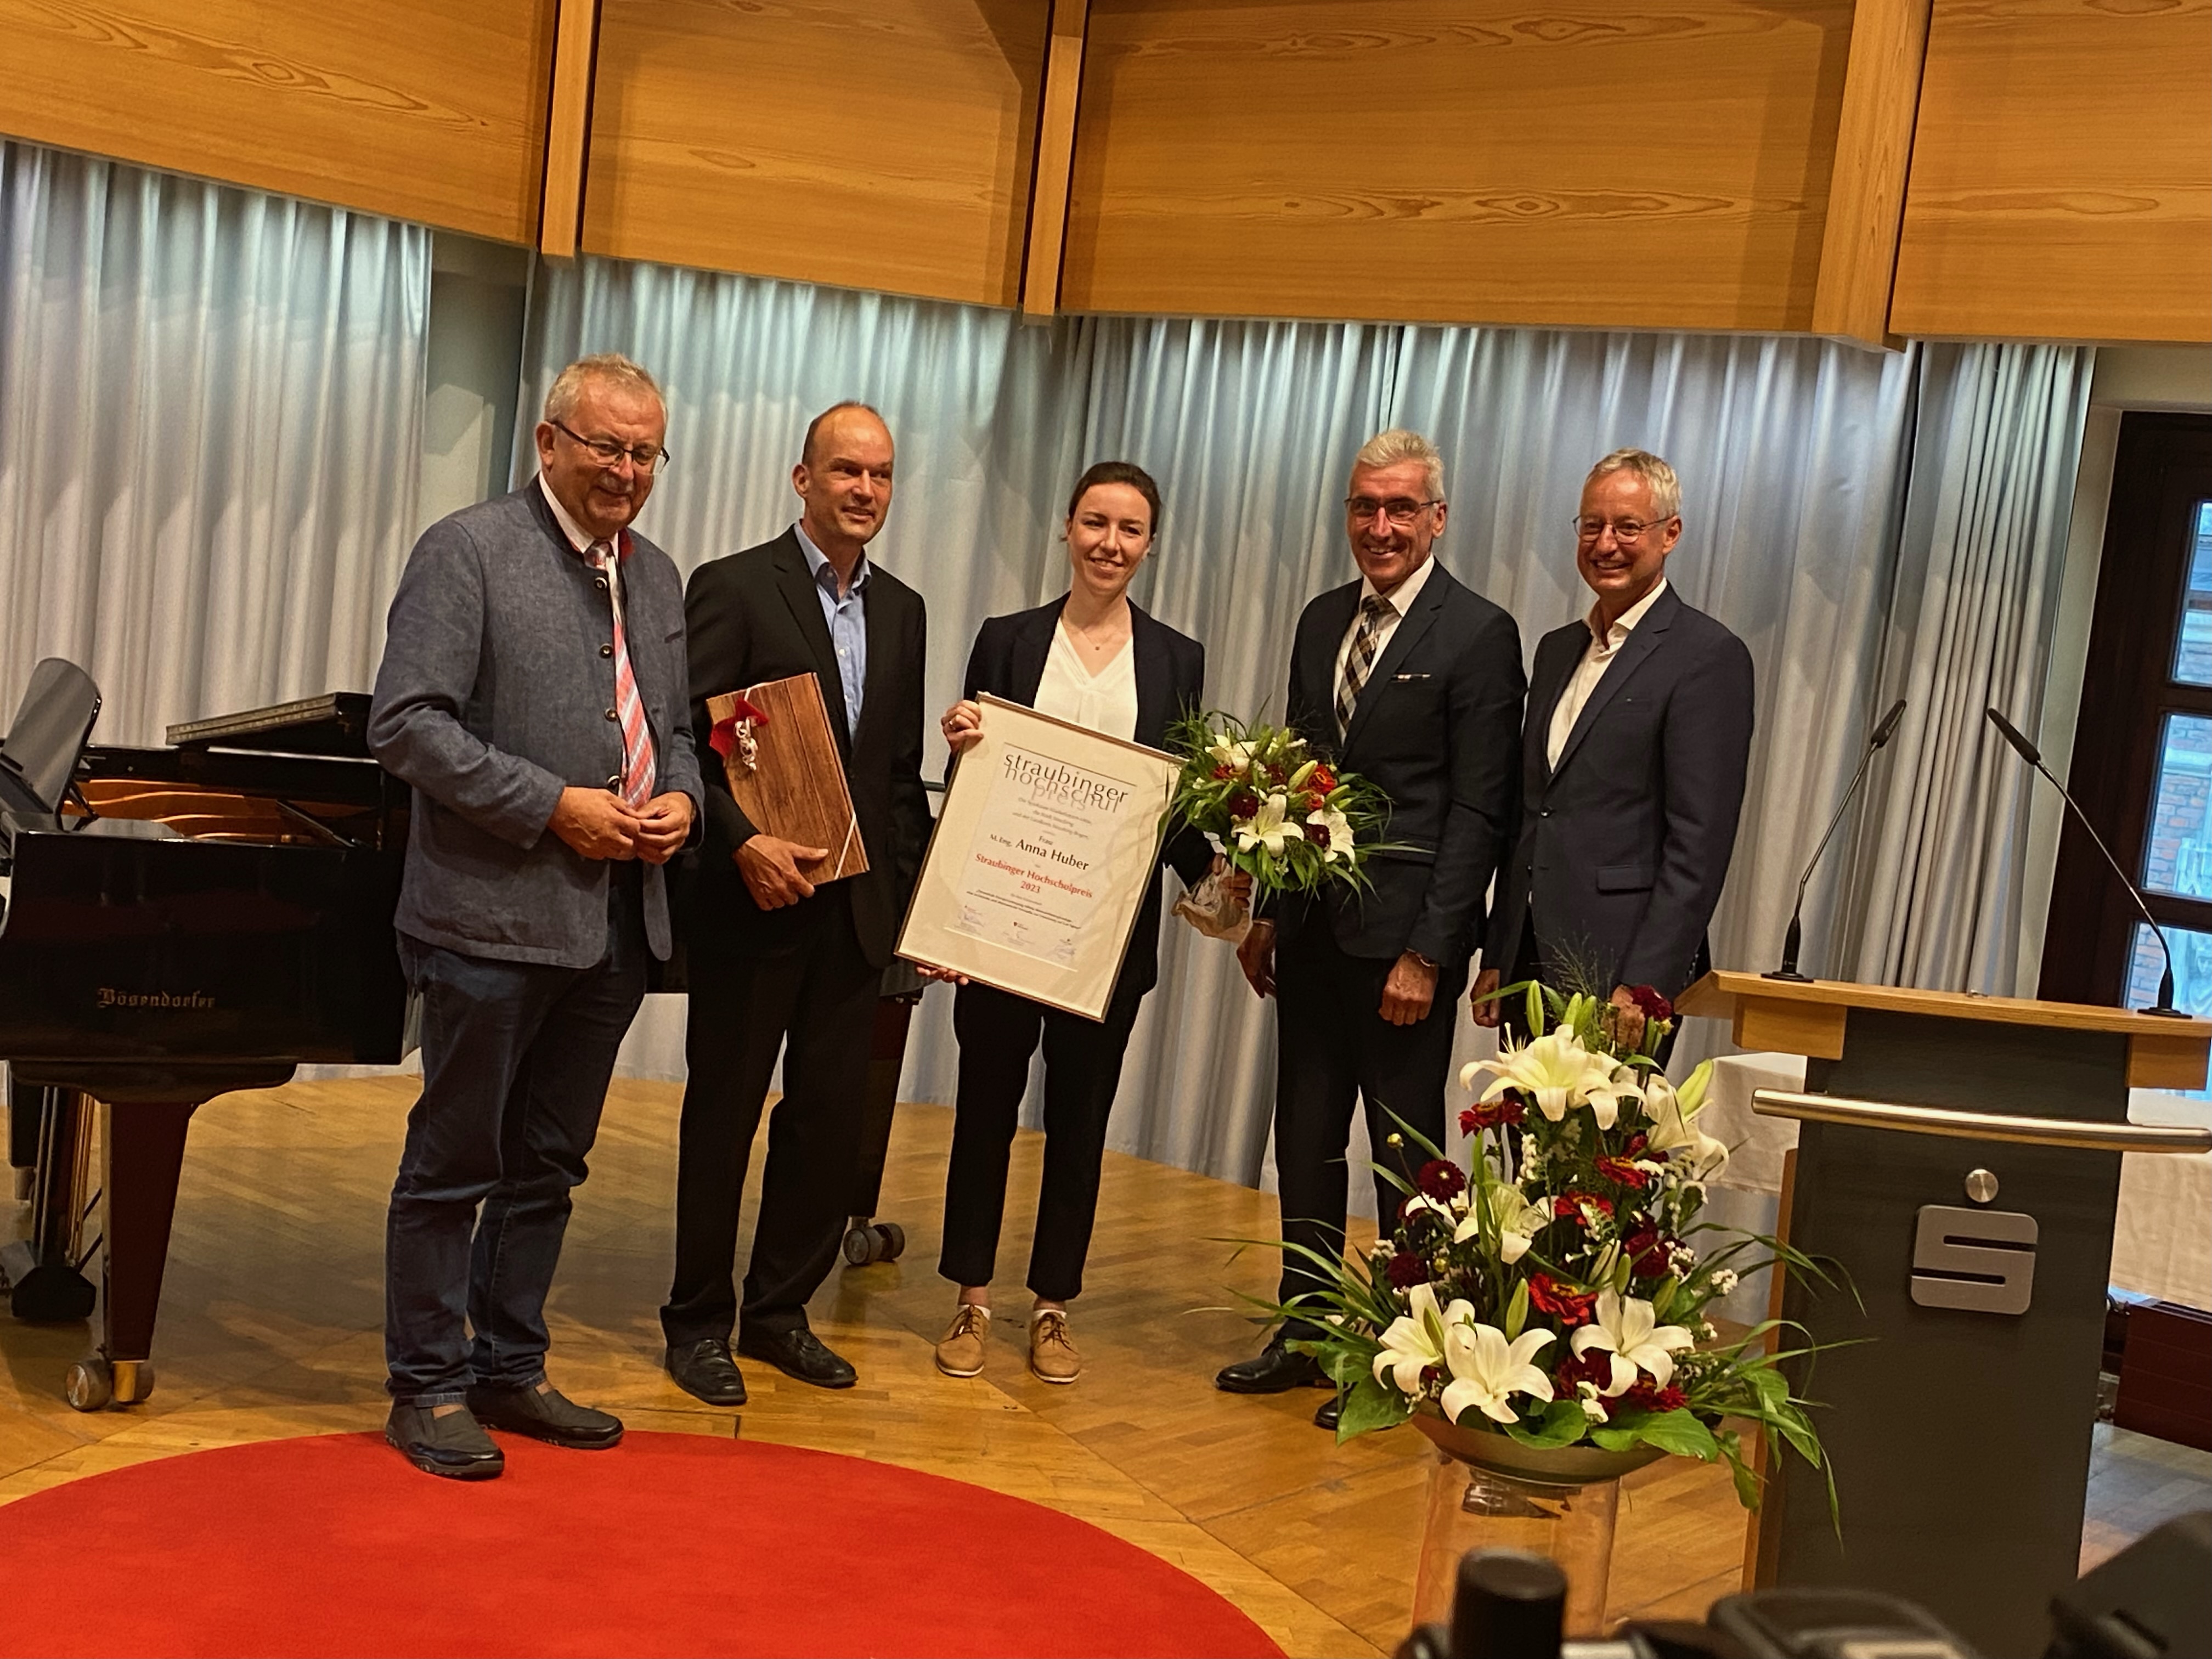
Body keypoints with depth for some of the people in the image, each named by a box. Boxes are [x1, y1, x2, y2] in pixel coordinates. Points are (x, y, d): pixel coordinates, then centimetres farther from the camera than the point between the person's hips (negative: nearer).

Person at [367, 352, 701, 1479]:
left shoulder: (656, 576, 15)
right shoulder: (467, 550, -7)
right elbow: (406, 723, -14)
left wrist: (681, 798, -1)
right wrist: (554, 806, -19)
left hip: (615, 920, 7)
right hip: (496, 914, -7)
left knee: (548, 1164, 16)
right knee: (454, 1162, 4)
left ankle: (510, 1372, 29)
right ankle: (428, 1387, 18)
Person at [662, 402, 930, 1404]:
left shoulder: (901, 610, 12)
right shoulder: (733, 587, -5)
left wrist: (917, 894, 9)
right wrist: (744, 842, -22)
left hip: (856, 907, 5)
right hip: (754, 903, -5)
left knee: (830, 1116, 10)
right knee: (723, 1114, 5)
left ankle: (780, 1311, 25)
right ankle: (698, 1322, 19)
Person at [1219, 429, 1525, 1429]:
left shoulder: (1479, 635, -8)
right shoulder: (1322, 621, 12)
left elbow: (1477, 811, -12)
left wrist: (1428, 952, -16)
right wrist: (1268, 910, 10)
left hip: (1404, 936, -6)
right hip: (1314, 928, 6)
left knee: (1406, 1154, 5)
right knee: (1305, 1141, 13)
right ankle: (1304, 1334, 26)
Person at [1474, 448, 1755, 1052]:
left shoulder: (1709, 656, -7)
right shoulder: (1557, 649, 17)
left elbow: (1700, 843, -13)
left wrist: (1644, 987, -18)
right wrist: (1494, 957, 15)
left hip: (1617, 971, -7)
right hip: (1529, 962, 7)